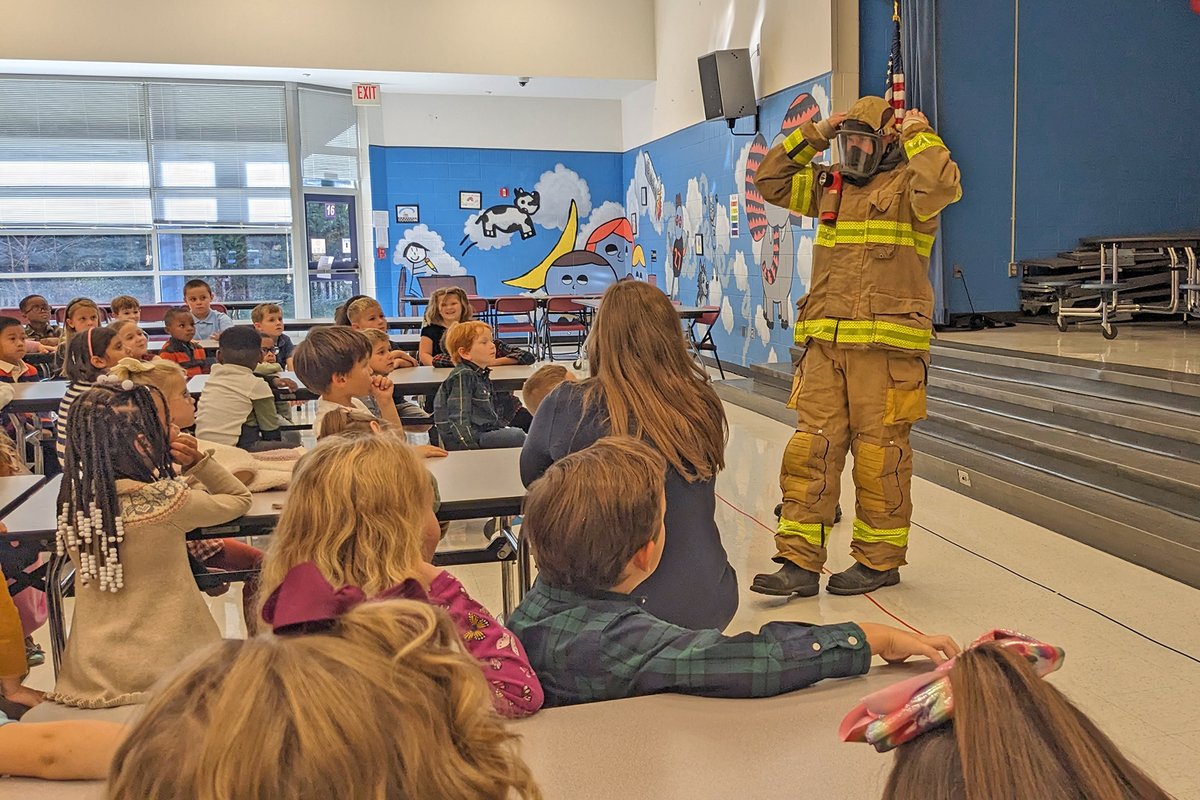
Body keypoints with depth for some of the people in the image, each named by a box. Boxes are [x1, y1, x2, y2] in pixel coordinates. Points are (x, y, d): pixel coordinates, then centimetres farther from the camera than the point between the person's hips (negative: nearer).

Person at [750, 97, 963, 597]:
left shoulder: (906, 186, 0)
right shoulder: (829, 186, 18)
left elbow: (942, 187, -22)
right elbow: (770, 180, 21)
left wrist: (919, 135, -7)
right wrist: (813, 136, 15)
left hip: (886, 344, -5)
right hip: (825, 342, 6)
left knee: (879, 453, 2)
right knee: (811, 448, 1)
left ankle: (880, 560, 16)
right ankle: (799, 562, 4)